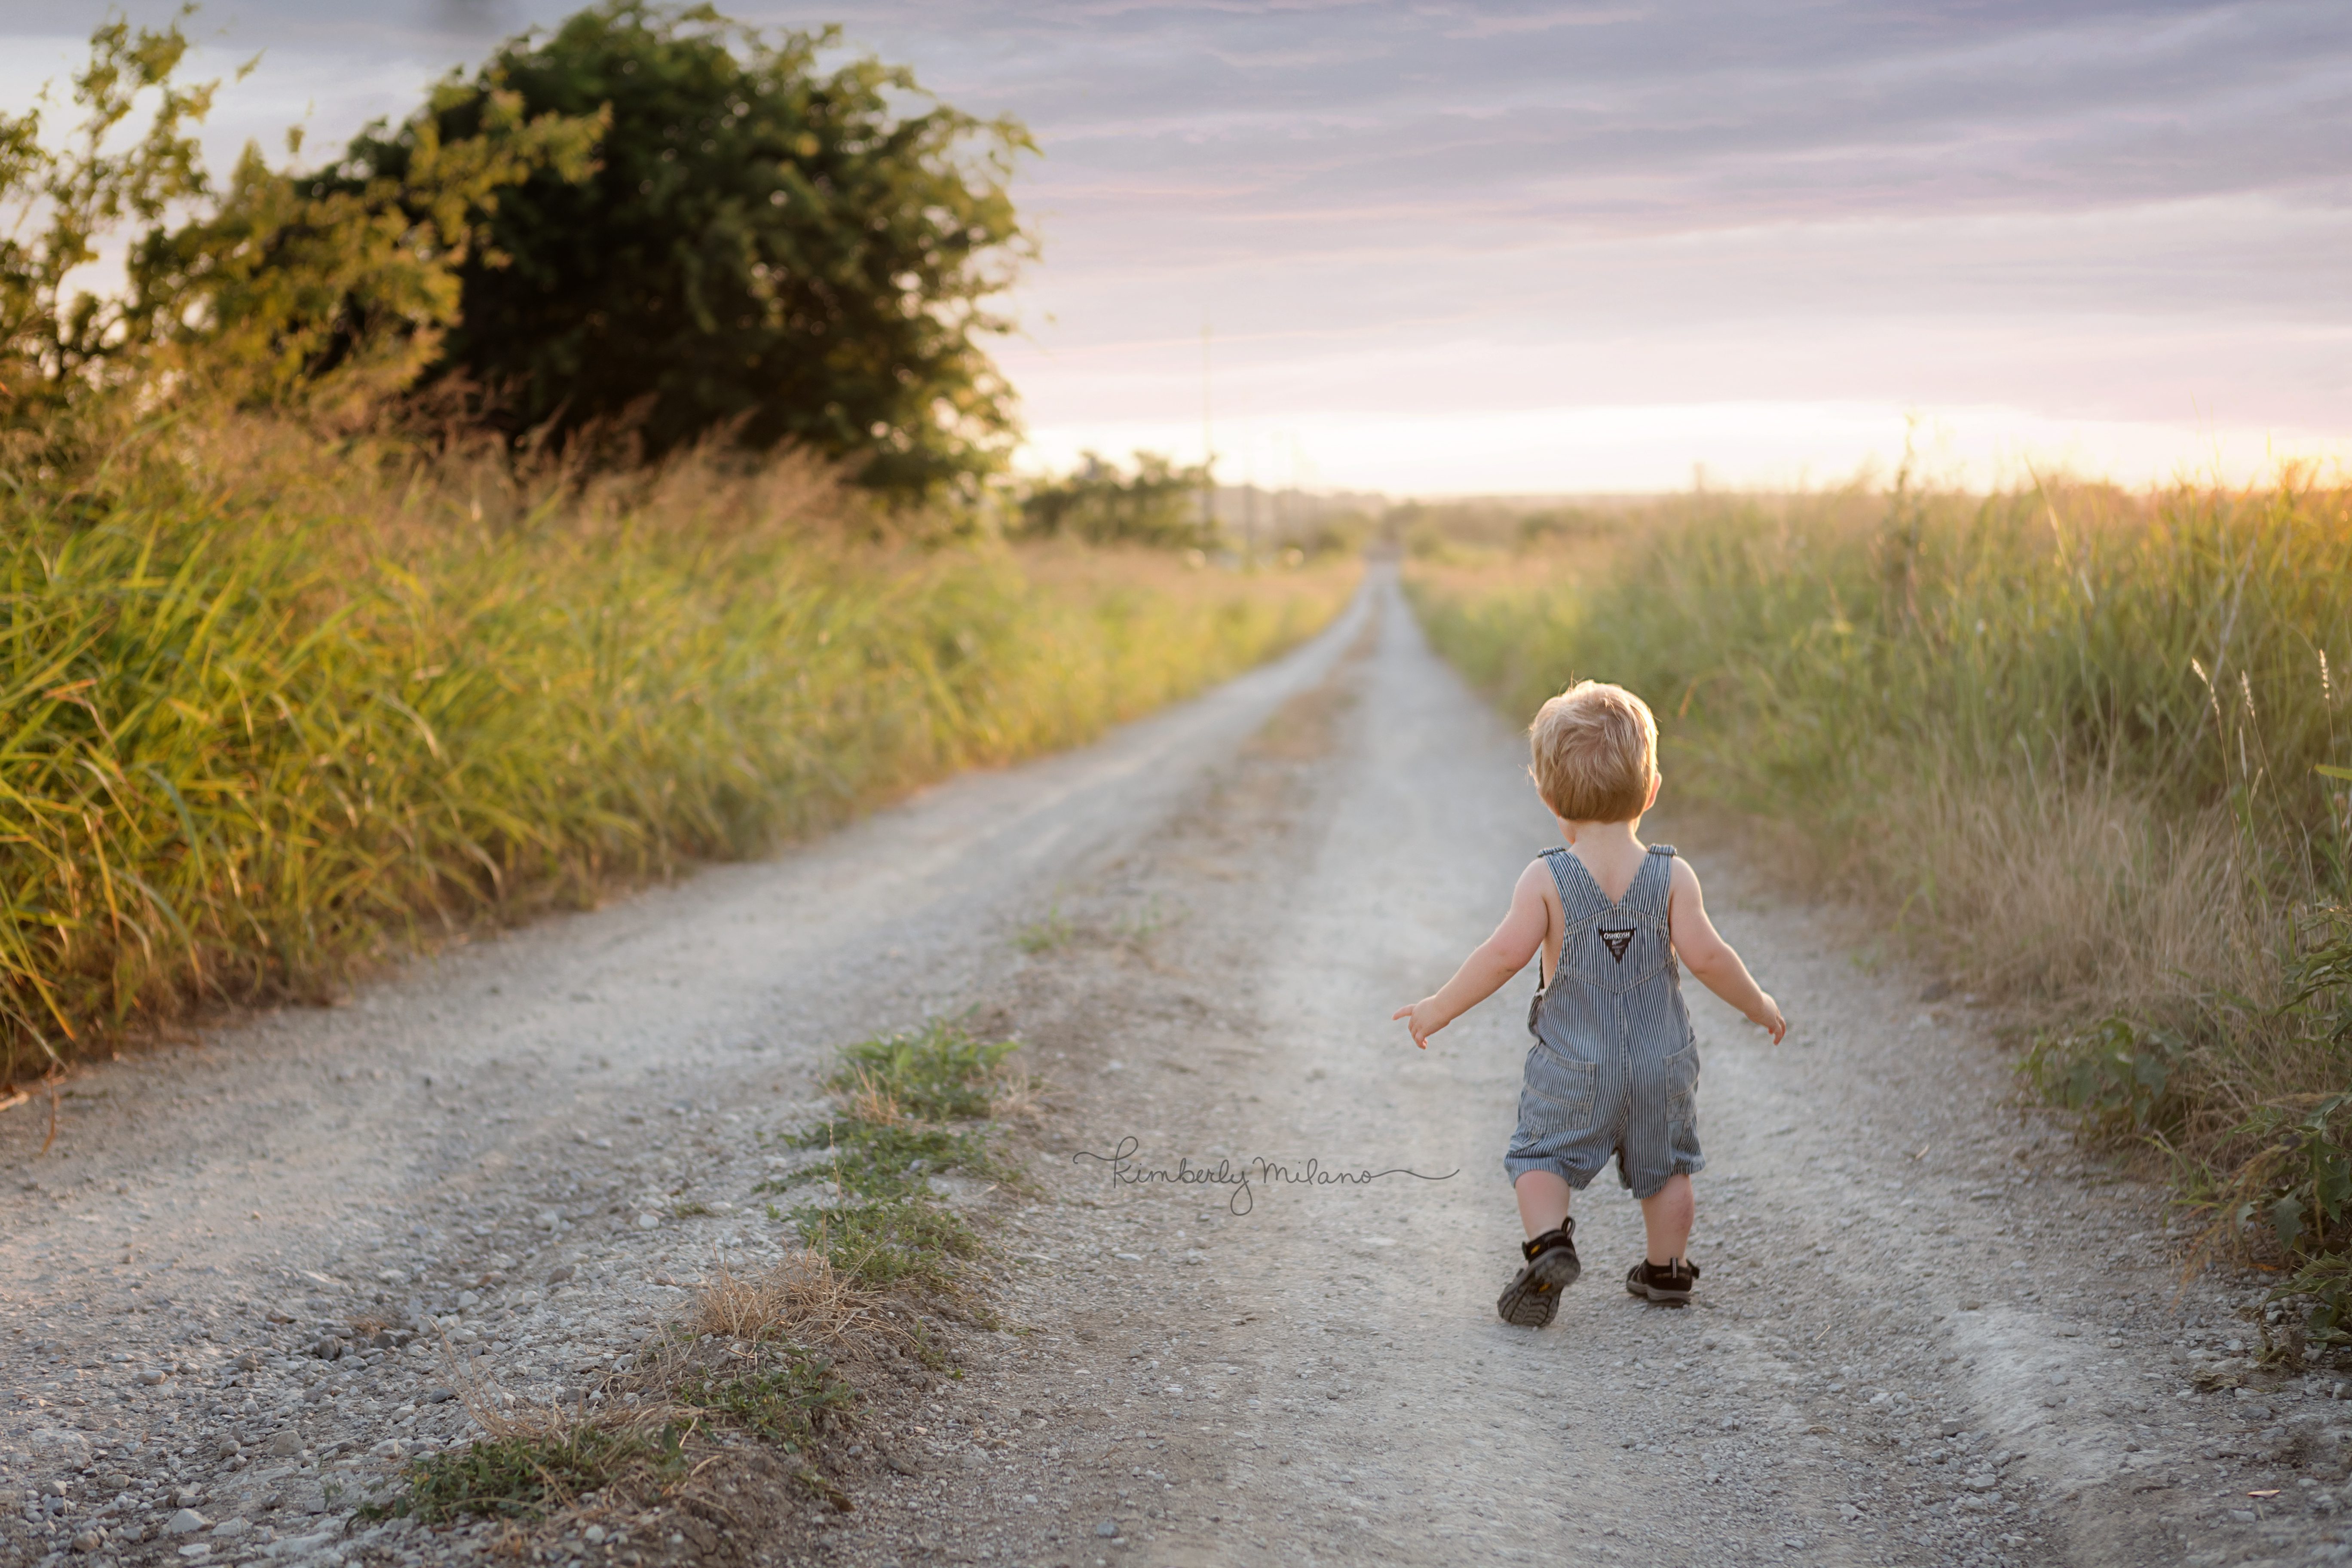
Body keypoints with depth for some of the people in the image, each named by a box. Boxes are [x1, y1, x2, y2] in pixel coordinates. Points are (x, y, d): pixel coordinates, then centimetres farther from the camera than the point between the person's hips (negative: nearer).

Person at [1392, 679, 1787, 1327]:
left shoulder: (1545, 879, -13)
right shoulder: (1672, 876, -9)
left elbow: (1505, 953, -18)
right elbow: (1705, 955, -14)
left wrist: (1439, 1008, -8)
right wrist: (1759, 1005, 2)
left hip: (1572, 1068, -2)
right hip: (1662, 1062, 2)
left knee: (1540, 1155, 10)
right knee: (1665, 1164, 22)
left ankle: (1549, 1242, -14)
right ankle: (1667, 1268, 31)